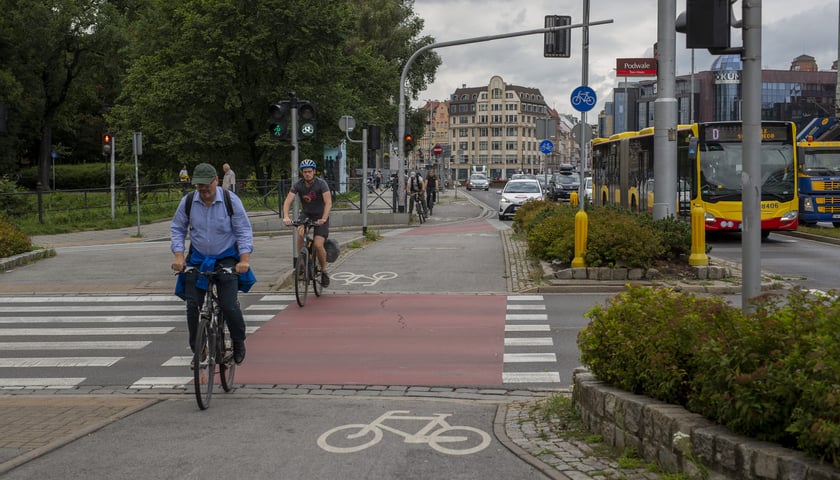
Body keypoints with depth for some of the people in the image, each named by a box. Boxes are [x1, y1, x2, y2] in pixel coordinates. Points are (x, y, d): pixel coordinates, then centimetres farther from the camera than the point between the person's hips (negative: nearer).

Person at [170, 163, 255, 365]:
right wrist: (178, 255, -9)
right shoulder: (188, 202, -6)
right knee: (192, 305, -5)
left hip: (226, 258, -2)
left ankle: (239, 342, 13)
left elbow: (244, 230, -8)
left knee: (229, 304, -14)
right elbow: (177, 229, 5)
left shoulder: (231, 200, -11)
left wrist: (245, 258, -19)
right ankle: (196, 348, 13)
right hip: (197, 259, 3)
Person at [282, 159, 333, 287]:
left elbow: (328, 202, -28)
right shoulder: (298, 185, -12)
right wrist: (286, 217, -38)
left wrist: (324, 219, -43)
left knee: (318, 245, -17)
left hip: (320, 216, -2)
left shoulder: (321, 183, -20)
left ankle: (324, 271, 6)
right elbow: (288, 201, -20)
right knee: (300, 232, -29)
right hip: (306, 214, 2)